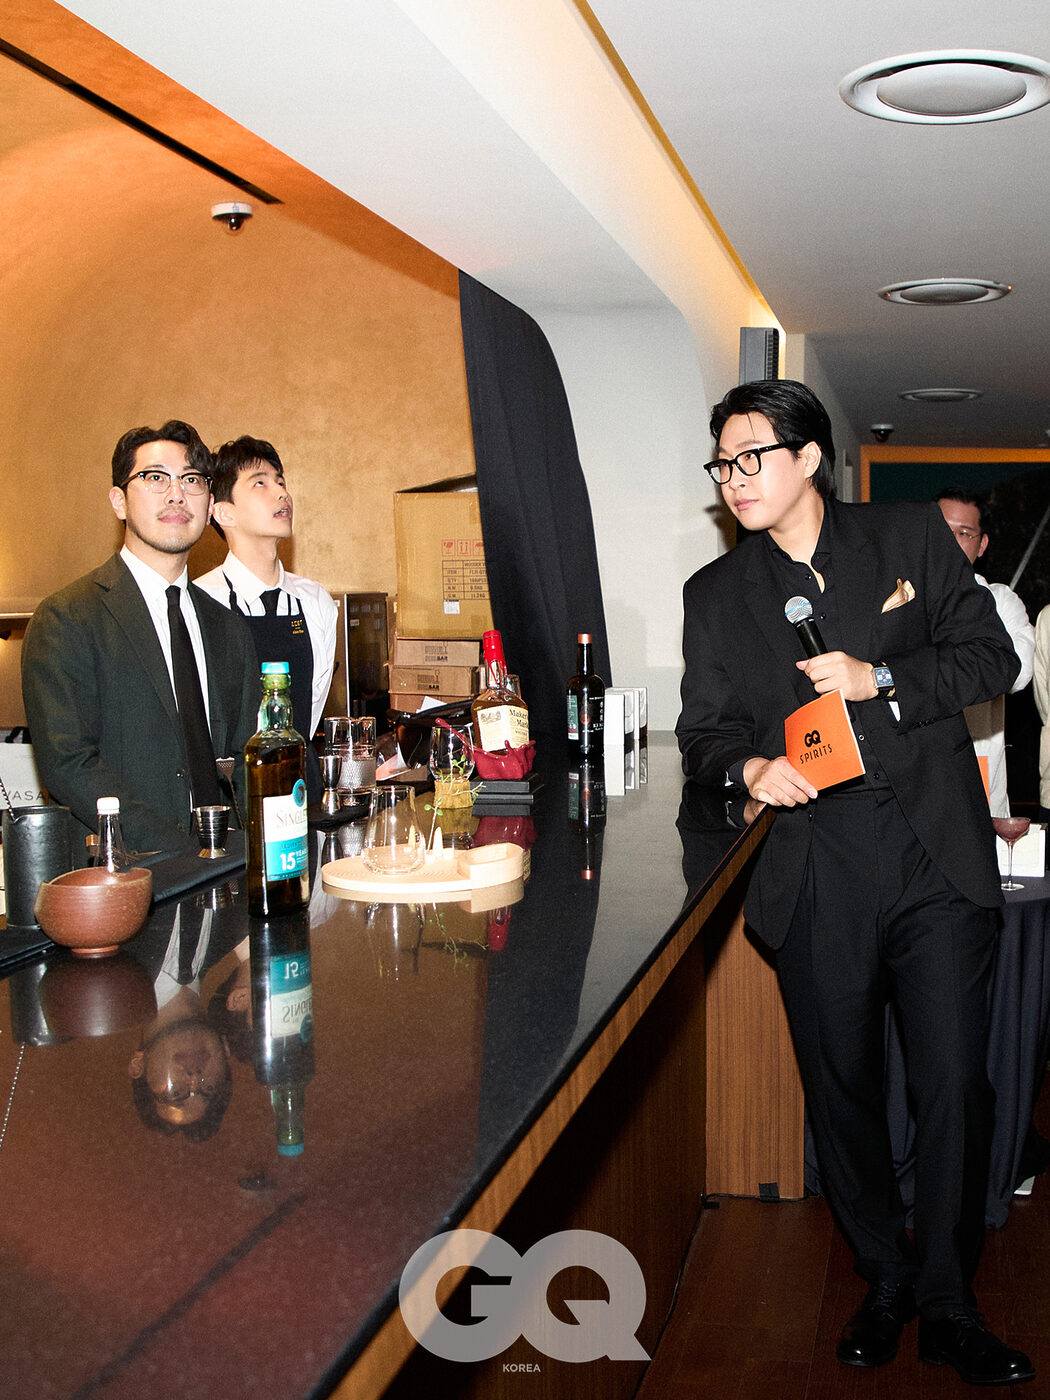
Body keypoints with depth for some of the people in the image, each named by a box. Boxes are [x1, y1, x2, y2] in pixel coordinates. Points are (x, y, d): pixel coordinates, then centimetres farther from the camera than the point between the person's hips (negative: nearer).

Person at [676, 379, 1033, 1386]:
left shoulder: (913, 537, 6)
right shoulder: (716, 594, 11)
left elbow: (991, 655, 5)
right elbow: (704, 729, 9)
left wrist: (882, 680, -10)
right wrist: (748, 767, -13)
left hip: (936, 859, -1)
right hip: (815, 878, 2)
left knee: (953, 1084, 0)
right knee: (841, 1087, 9)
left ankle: (948, 1304, 18)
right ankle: (885, 1281, 30)